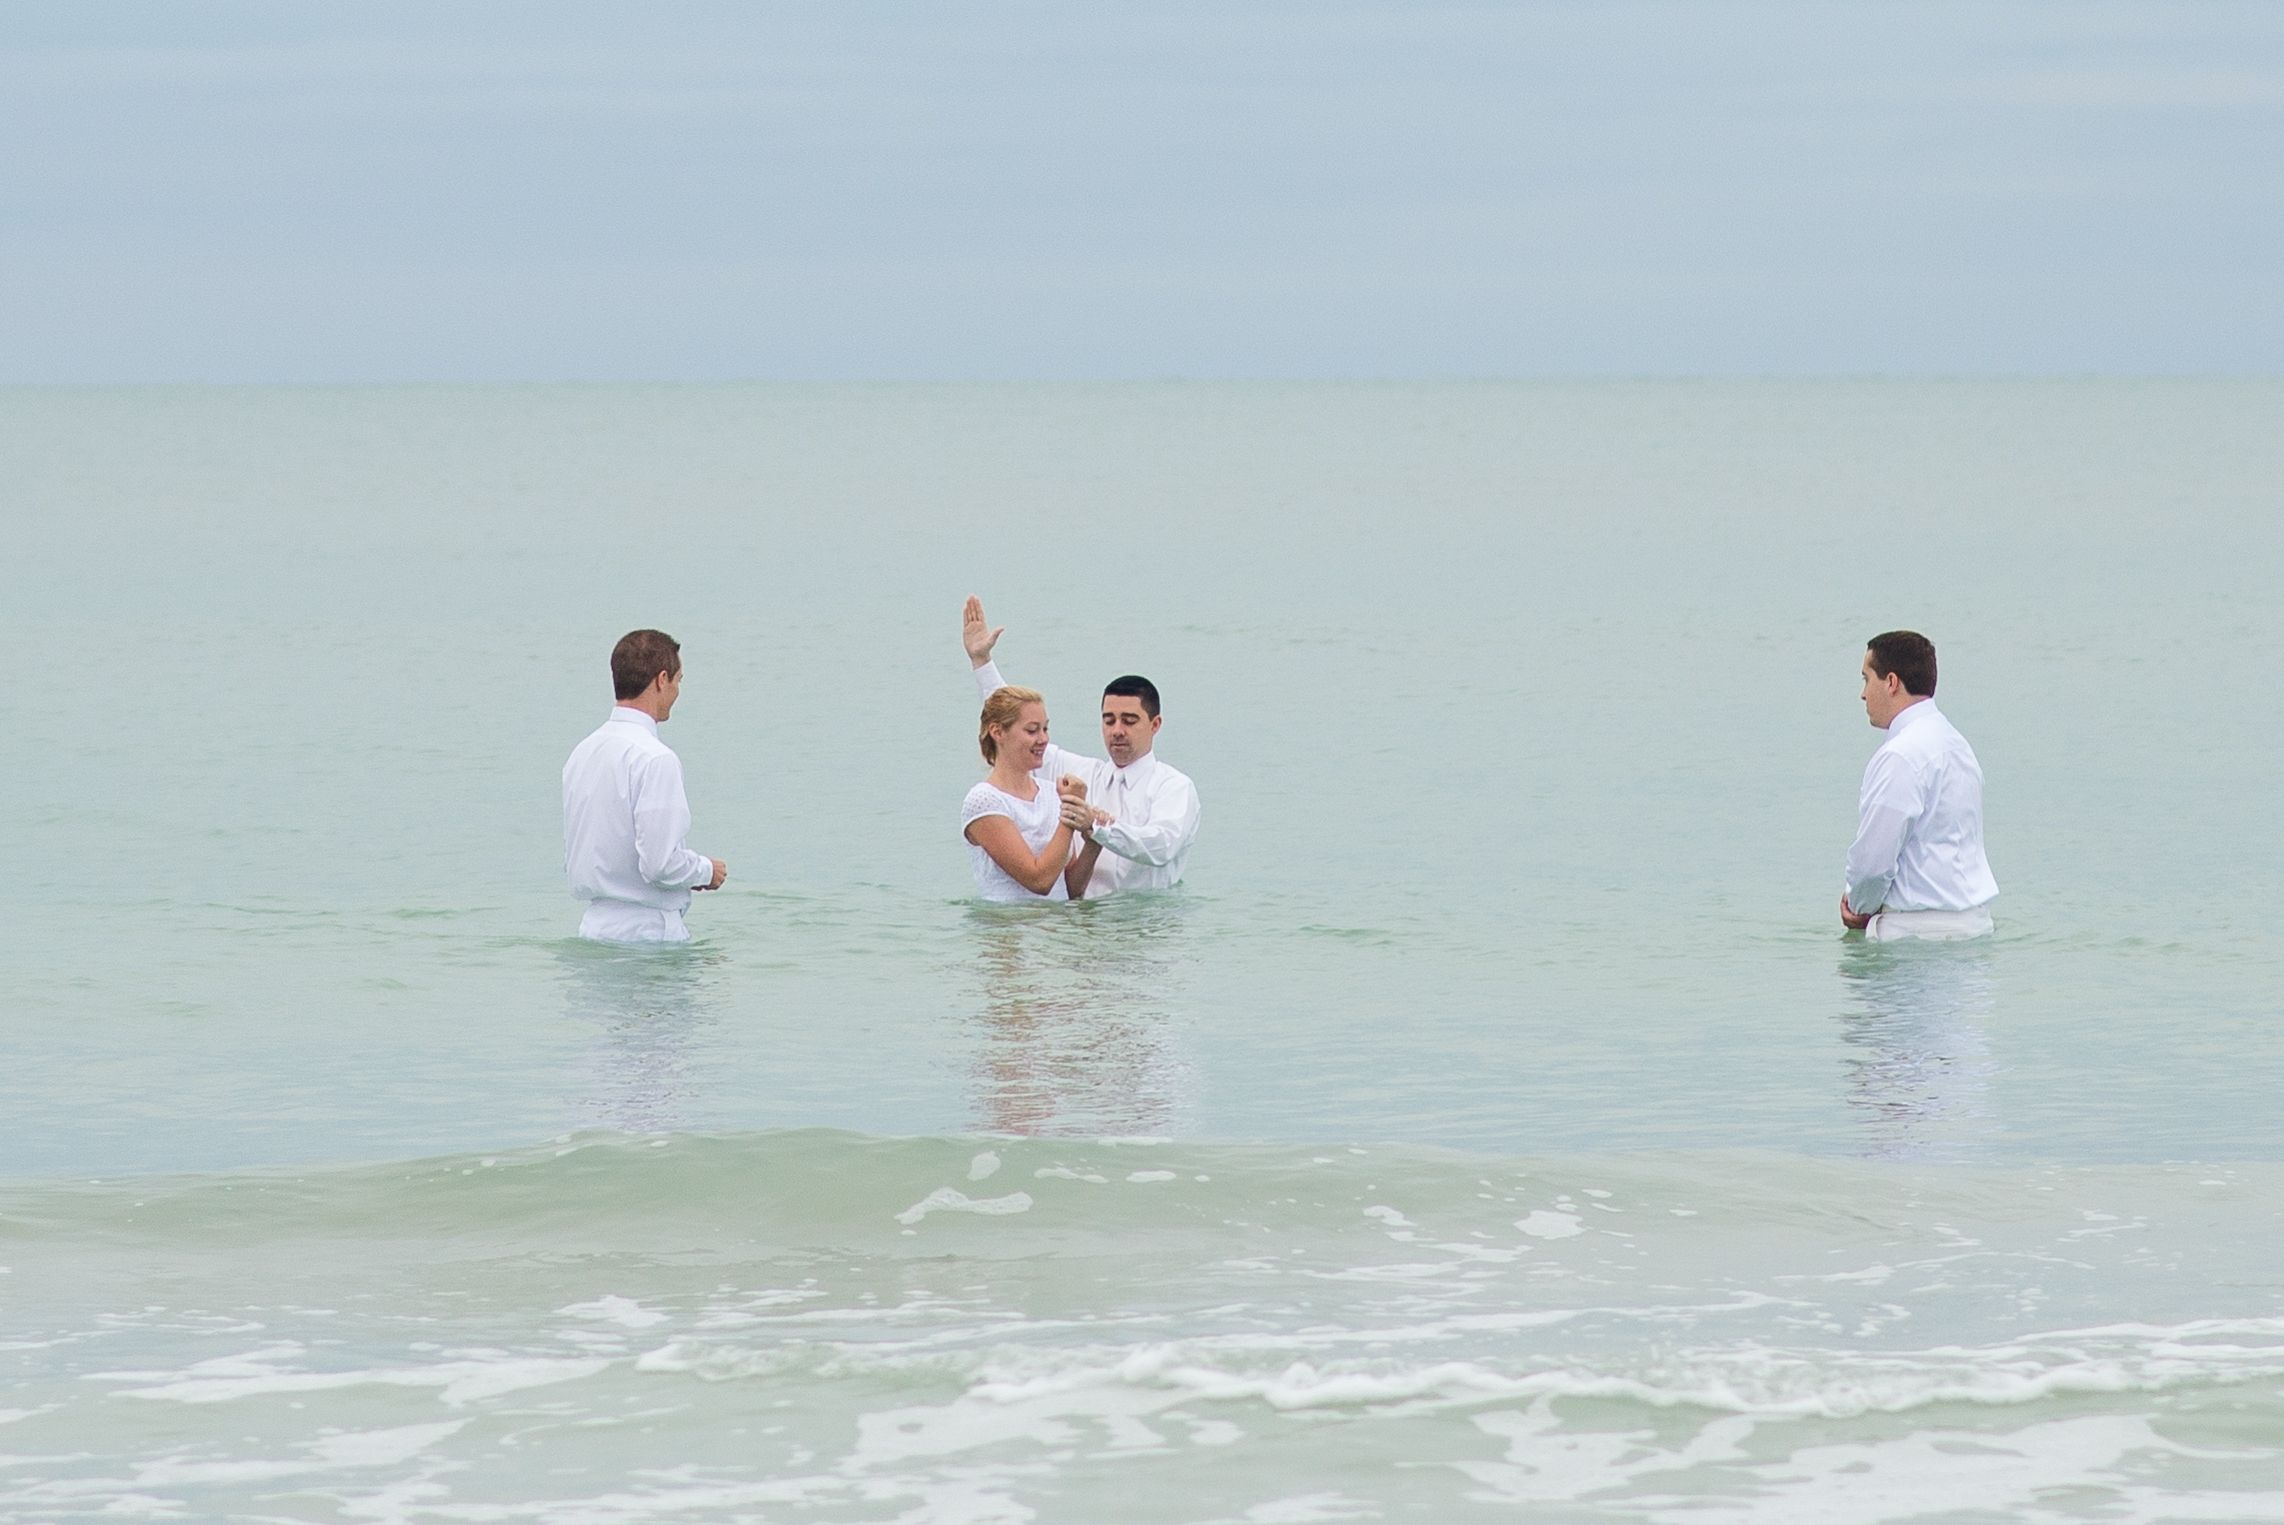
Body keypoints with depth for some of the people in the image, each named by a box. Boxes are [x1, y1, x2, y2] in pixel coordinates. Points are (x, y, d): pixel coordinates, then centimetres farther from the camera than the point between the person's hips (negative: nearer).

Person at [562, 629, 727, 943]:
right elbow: (661, 864, -21)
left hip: (593, 926, 9)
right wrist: (707, 871, 1)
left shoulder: (582, 752, 13)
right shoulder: (654, 758, -15)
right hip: (648, 931, -9)